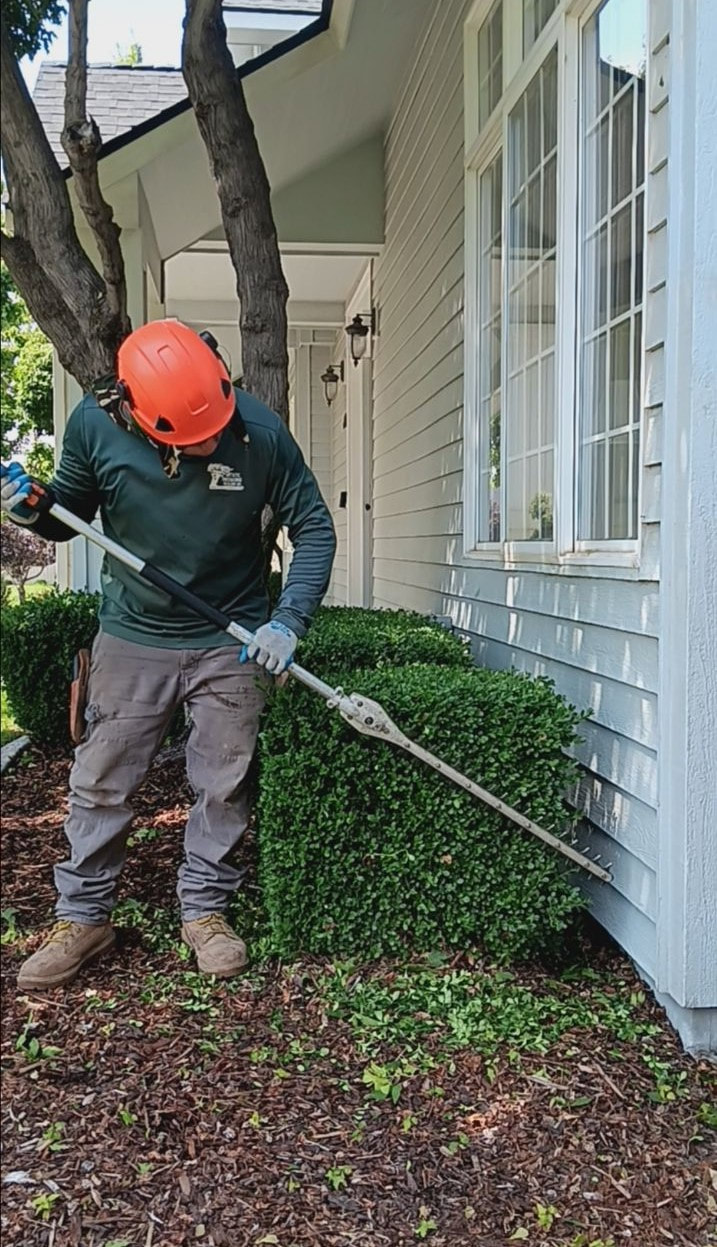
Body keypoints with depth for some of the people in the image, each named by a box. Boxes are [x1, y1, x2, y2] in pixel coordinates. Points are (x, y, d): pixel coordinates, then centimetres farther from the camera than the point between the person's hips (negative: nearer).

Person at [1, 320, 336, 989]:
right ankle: (82, 917, 23)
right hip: (133, 637, 1)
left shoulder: (260, 431, -18)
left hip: (231, 643, -1)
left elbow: (313, 527, -9)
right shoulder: (94, 423, -14)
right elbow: (72, 513, 3)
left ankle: (204, 909, 27)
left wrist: (287, 621, -18)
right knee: (100, 783, 7)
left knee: (221, 786, 8)